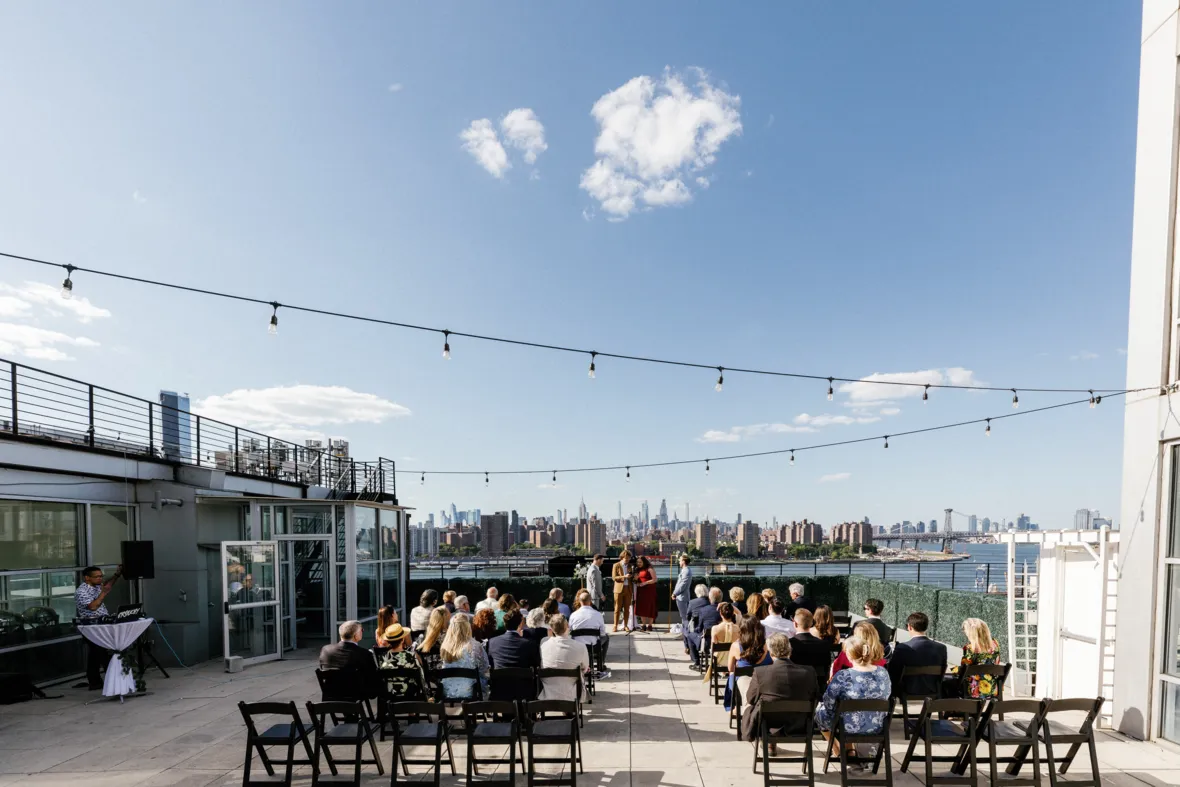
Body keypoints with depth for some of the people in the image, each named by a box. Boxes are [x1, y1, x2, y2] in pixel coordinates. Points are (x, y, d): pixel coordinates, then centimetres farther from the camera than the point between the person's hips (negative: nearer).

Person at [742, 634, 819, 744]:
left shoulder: (760, 672, -21)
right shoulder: (809, 672, -15)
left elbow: (750, 699, -4)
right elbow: (815, 699, 0)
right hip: (799, 729, 3)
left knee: (748, 707, 27)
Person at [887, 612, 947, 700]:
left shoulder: (902, 648, -16)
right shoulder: (941, 648, -5)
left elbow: (892, 674, -7)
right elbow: (941, 675, 6)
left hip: (908, 694, -4)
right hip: (933, 695, 4)